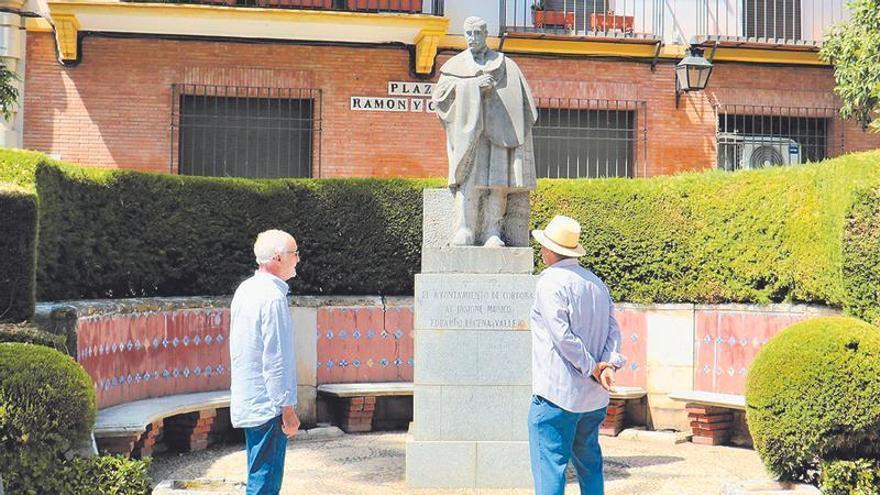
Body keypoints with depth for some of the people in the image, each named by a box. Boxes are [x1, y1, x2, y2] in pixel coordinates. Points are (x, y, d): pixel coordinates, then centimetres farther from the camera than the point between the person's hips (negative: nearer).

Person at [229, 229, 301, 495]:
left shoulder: (245, 289, 11)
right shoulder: (273, 297, -19)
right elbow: (277, 361, -21)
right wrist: (288, 409, -16)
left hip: (247, 400, 10)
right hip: (267, 403, -10)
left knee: (258, 473, 19)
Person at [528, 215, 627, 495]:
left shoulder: (550, 282, -10)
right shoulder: (596, 283, 14)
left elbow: (563, 336, -18)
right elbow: (613, 329, 6)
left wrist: (592, 367, -10)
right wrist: (610, 364, -7)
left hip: (556, 395, -8)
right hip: (594, 398, 8)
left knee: (549, 467, -4)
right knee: (589, 466, 17)